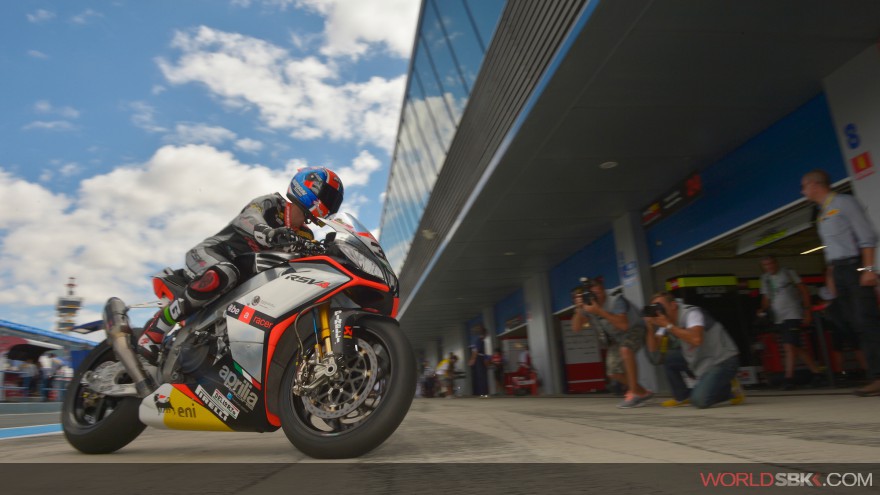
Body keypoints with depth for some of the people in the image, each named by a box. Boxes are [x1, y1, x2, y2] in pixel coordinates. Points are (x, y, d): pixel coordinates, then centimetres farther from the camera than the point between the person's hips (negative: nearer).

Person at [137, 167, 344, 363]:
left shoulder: (303, 237, 7)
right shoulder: (271, 203, -9)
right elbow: (248, 219, -30)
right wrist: (269, 234, -52)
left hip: (247, 278, 7)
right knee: (224, 276, -39)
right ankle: (154, 329, -26)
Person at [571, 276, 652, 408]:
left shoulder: (615, 301, -30)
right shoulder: (588, 306, -14)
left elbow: (623, 325, -43)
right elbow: (576, 328, -20)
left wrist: (599, 311, -47)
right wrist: (579, 310, -35)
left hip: (633, 330, -7)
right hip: (615, 338, 7)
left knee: (625, 349, -37)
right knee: (613, 372, 0)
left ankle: (634, 393, -26)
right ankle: (643, 392, 22)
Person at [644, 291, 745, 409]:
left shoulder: (691, 313, -19)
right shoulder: (668, 320, 2)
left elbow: (696, 339, -39)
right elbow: (653, 348, -1)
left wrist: (668, 325, -33)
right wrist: (651, 327, -17)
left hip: (723, 361, -8)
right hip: (700, 361, 8)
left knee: (700, 400, -22)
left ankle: (730, 389, 7)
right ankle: (682, 397, 7)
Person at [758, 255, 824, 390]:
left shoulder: (788, 273, 1)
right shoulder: (765, 279, 13)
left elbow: (804, 291, 1)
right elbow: (766, 298, 17)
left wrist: (807, 311, -5)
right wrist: (763, 309, -3)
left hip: (792, 315, -5)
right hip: (778, 319, 5)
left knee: (789, 346, -16)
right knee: (797, 348, 9)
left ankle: (788, 378, -15)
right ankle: (816, 372, 21)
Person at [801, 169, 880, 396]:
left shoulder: (844, 202, -4)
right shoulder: (822, 213, 19)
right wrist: (831, 275, 14)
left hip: (855, 266, -8)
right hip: (839, 271, 8)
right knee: (857, 324, 4)